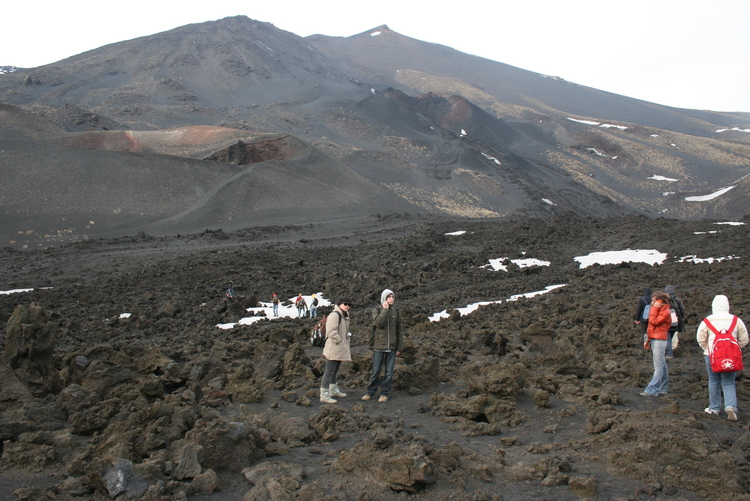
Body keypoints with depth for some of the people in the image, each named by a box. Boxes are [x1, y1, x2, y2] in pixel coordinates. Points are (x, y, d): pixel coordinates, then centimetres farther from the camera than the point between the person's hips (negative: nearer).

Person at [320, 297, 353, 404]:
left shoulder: (345, 316, 15)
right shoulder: (335, 315, -18)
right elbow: (331, 331, -27)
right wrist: (340, 341, -20)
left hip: (341, 349, 10)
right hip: (333, 349, -10)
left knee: (335, 371, 22)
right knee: (329, 371, -6)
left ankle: (334, 390, 36)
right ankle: (324, 396, -3)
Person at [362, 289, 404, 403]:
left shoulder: (396, 312, 8)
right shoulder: (377, 310, 0)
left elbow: (400, 331, 11)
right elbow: (378, 322, -20)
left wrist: (399, 348, 6)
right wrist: (385, 309, -15)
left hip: (391, 347, 2)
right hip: (378, 346, -2)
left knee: (389, 373, 5)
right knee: (375, 372, 2)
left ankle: (385, 393, 16)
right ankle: (370, 393, 15)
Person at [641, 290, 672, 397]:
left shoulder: (665, 312, -12)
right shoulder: (658, 310, 17)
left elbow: (653, 321, -21)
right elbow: (651, 326, 20)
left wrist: (654, 308, -15)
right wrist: (648, 339, 20)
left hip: (659, 340, -10)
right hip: (654, 340, 10)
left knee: (658, 366, -9)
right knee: (662, 365, 13)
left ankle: (652, 390, -13)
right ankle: (663, 388, 17)